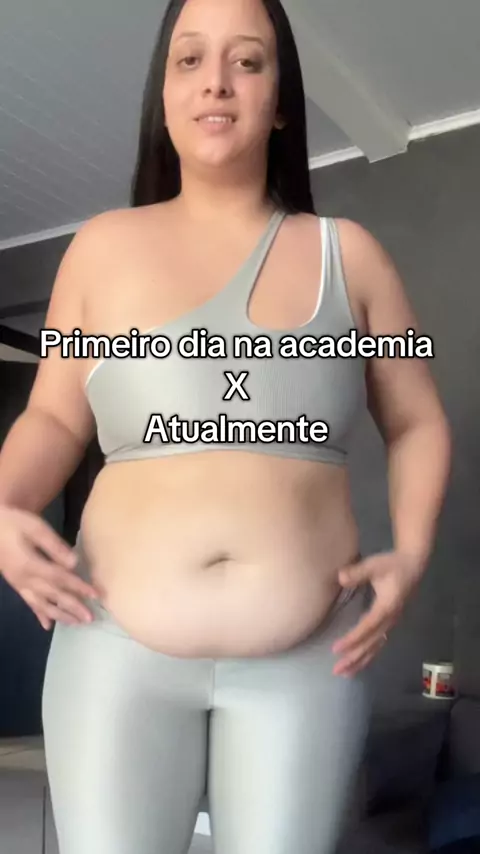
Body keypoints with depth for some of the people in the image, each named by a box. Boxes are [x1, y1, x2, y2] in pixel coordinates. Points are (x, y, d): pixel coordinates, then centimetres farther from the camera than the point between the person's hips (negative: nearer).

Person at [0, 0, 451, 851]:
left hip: (309, 655, 1)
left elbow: (417, 423, 11)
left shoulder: (347, 252, 5)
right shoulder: (102, 245, 5)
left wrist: (412, 553, -3)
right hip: (118, 646, 0)